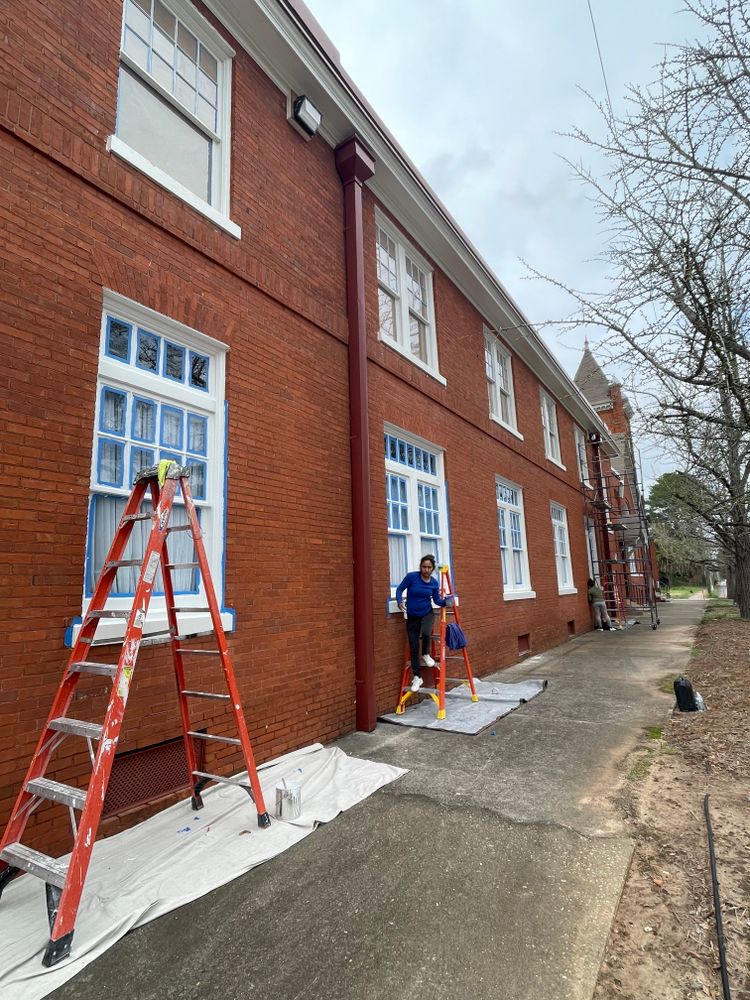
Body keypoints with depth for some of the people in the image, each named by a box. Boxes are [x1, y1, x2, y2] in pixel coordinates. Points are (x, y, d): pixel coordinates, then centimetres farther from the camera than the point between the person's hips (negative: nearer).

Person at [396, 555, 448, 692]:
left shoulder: (434, 583, -7)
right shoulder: (411, 577, -16)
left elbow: (437, 600, 3)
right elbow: (400, 589, -8)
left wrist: (445, 601, -17)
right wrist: (400, 602, -25)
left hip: (427, 613, 1)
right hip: (412, 616, -1)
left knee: (426, 633, -31)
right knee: (413, 647, 0)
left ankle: (426, 655, 2)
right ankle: (417, 677, 17)